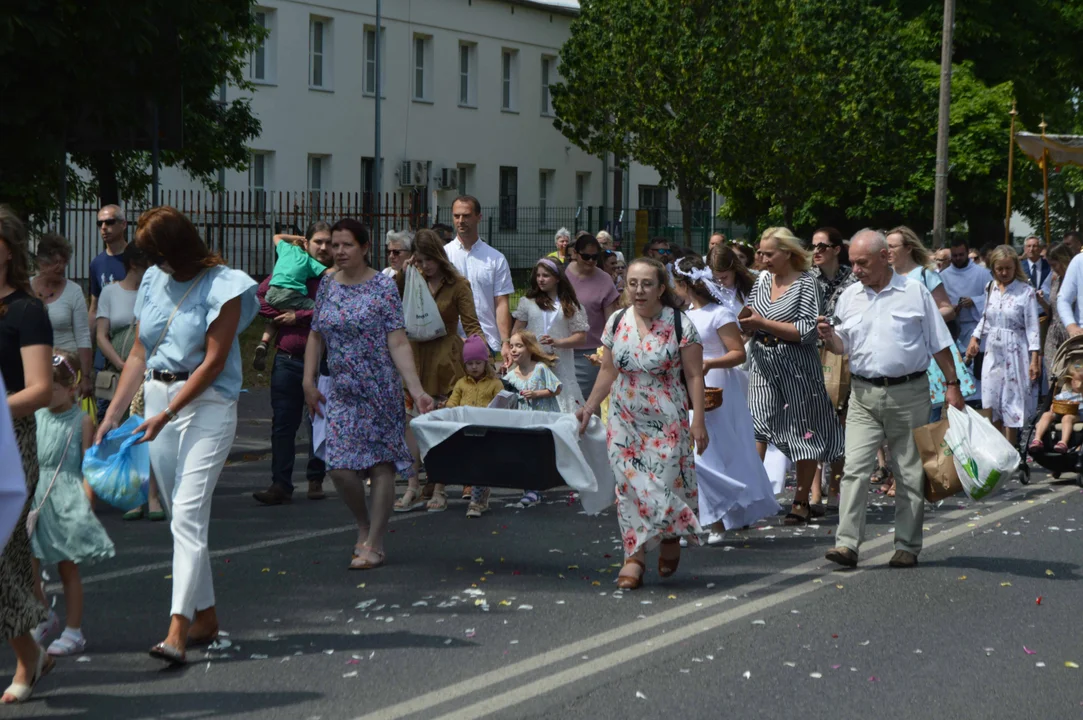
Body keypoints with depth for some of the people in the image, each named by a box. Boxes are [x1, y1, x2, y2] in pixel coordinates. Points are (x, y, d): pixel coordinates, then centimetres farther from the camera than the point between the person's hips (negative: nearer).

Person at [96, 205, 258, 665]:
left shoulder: (222, 287, -10)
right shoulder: (154, 281, 10)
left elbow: (213, 361, -14)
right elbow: (139, 353, 14)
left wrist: (166, 415, -17)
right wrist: (112, 415, 9)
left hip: (206, 404, -7)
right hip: (158, 400, 7)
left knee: (188, 517, -15)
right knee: (181, 518, 11)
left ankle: (178, 629, -20)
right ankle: (206, 618, 21)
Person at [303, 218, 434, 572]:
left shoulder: (383, 286, -7)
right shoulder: (327, 285, 7)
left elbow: (399, 343, -11)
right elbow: (316, 336, 14)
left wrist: (417, 389, -18)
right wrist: (309, 381, 5)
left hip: (380, 390, -4)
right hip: (341, 391, 4)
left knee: (381, 463, -1)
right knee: (340, 466, -4)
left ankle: (373, 544, 8)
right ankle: (364, 526, 22)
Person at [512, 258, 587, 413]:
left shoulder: (570, 306, 5)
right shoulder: (528, 303, 10)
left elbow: (581, 337, 1)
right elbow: (516, 332, 13)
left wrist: (557, 342, -14)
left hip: (560, 364, -1)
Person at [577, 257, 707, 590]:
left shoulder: (680, 324, -8)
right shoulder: (616, 322, 4)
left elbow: (694, 376, -7)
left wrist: (698, 421, -13)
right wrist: (589, 407, 11)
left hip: (668, 423, -4)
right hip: (625, 421, 4)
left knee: (664, 483, -5)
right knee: (630, 487, 0)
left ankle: (671, 537, 24)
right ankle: (635, 556, 6)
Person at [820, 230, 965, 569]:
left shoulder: (914, 292, 0)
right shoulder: (849, 297, 9)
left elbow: (939, 344, 3)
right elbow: (842, 348, 15)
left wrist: (953, 385, 0)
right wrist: (828, 336, -7)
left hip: (909, 392, -2)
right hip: (864, 394, 2)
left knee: (911, 473, 4)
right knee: (855, 468, -9)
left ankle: (907, 547, 12)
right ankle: (847, 543, -11)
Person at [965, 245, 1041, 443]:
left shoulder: (1025, 291, -9)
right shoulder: (990, 289, 6)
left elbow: (1032, 327, -10)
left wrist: (1035, 359, -13)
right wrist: (975, 338, 5)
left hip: (1014, 353, -5)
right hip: (992, 352, 5)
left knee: (1012, 401, -1)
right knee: (992, 402, 7)